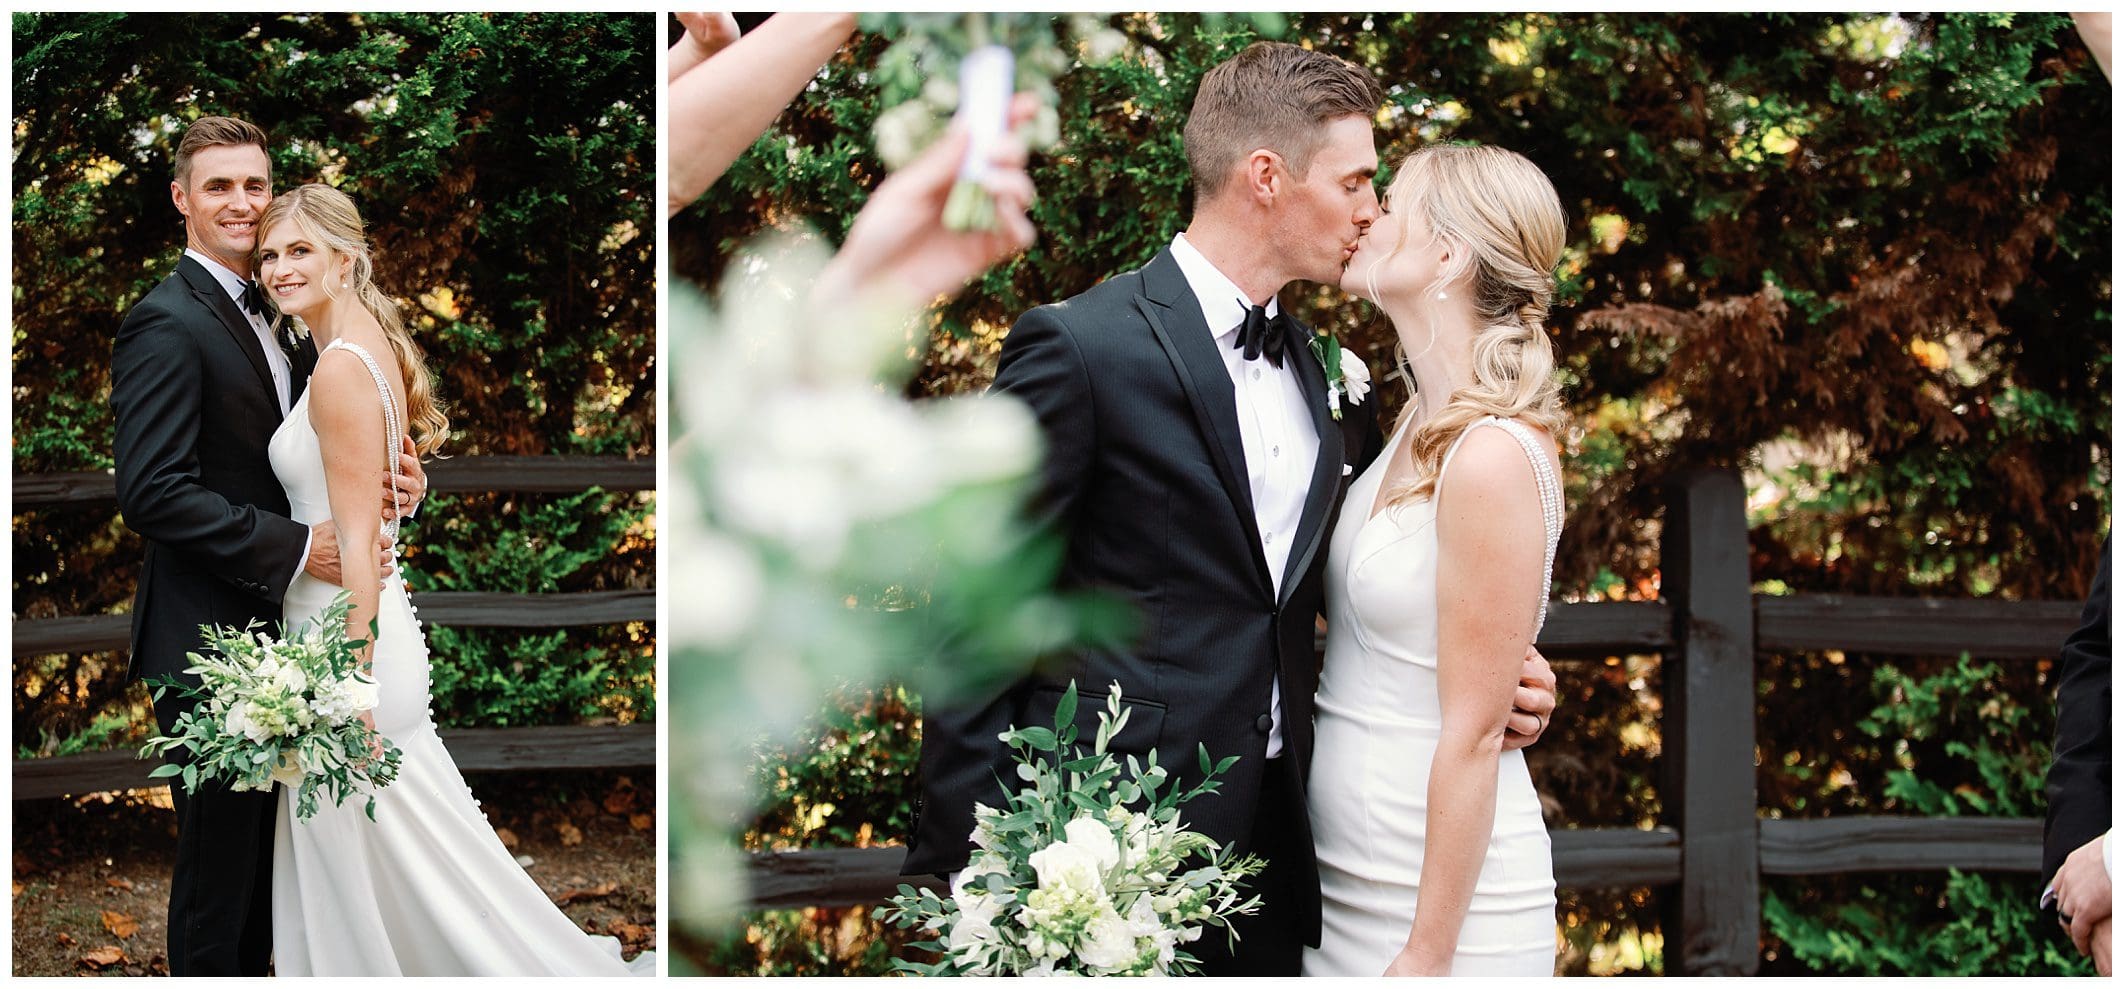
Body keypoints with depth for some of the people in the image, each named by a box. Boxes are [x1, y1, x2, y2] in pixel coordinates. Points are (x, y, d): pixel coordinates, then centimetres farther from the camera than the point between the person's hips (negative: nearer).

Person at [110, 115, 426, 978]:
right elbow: (152, 492, -23)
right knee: (220, 855, 1)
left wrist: (394, 480, -5)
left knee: (264, 849, 19)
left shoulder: (275, 318, 13)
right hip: (209, 638, -9)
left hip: (274, 628, 9)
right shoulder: (167, 323, -14)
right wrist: (297, 549, -24)